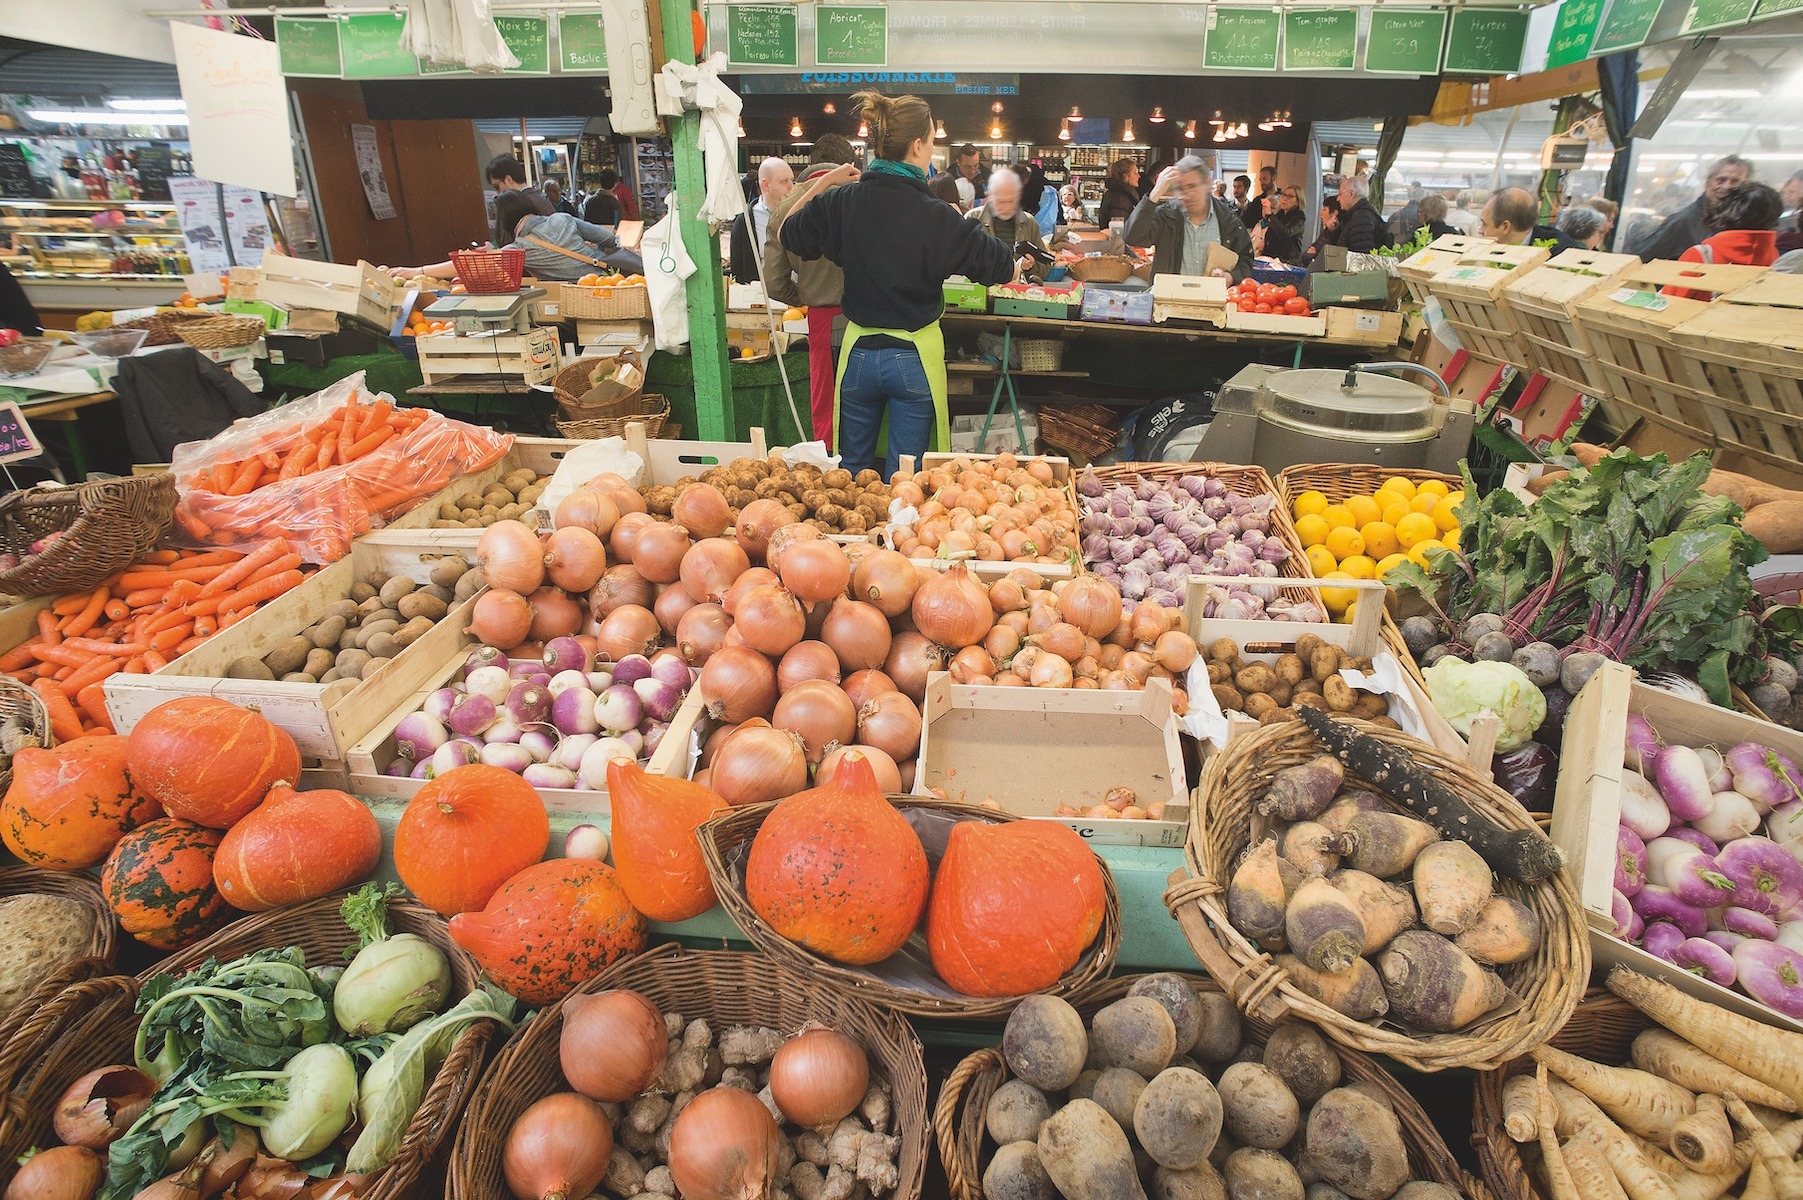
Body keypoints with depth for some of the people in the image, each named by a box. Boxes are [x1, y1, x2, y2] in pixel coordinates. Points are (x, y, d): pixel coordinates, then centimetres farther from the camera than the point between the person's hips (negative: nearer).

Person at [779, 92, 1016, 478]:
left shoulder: (840, 202, -5)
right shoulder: (934, 215, -15)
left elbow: (790, 234, 14)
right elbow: (1001, 267, -9)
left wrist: (821, 183, 20)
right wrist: (1018, 264, 14)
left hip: (859, 353, 4)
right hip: (915, 356, -4)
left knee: (853, 468, 19)